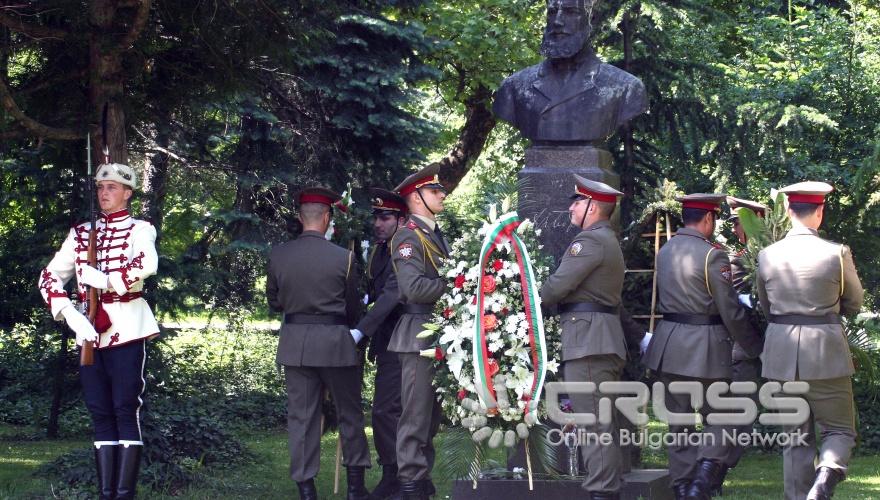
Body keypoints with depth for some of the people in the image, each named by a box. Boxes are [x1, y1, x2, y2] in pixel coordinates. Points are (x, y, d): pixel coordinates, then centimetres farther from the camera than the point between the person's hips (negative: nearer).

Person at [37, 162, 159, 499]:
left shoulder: (139, 229, 0)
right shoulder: (80, 233, 14)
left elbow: (147, 265, -22)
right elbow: (50, 276, 6)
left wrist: (106, 280, -16)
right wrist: (72, 316, -8)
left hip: (126, 328, -5)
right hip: (91, 331, 5)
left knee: (126, 410, -6)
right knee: (100, 413, 6)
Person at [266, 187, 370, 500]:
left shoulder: (278, 255, -3)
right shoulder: (343, 258, -10)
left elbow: (274, 302, 10)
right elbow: (353, 308, 2)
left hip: (294, 343, 2)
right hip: (335, 343, -2)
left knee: (301, 416, 6)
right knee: (350, 414, 12)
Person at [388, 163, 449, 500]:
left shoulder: (437, 236, 17)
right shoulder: (408, 237, -10)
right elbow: (414, 288, -20)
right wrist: (455, 286, -15)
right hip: (419, 334, -9)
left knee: (431, 412, 13)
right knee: (416, 412, -6)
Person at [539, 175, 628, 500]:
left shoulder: (590, 241, -11)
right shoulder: (608, 240, 22)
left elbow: (557, 286, -16)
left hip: (588, 340, -11)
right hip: (604, 339, 11)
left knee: (593, 423, -11)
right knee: (603, 422, 12)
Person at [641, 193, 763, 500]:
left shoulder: (664, 252, 8)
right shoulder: (712, 255, -13)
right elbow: (730, 311, -12)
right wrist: (755, 347, -1)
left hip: (669, 345, 6)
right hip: (705, 348, -6)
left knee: (679, 421, 12)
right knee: (717, 418, 5)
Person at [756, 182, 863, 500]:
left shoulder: (767, 256, 0)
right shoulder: (837, 253, -8)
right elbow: (854, 303, 7)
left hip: (781, 355, 3)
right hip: (826, 353, -3)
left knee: (796, 438, 12)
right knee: (839, 431, 7)